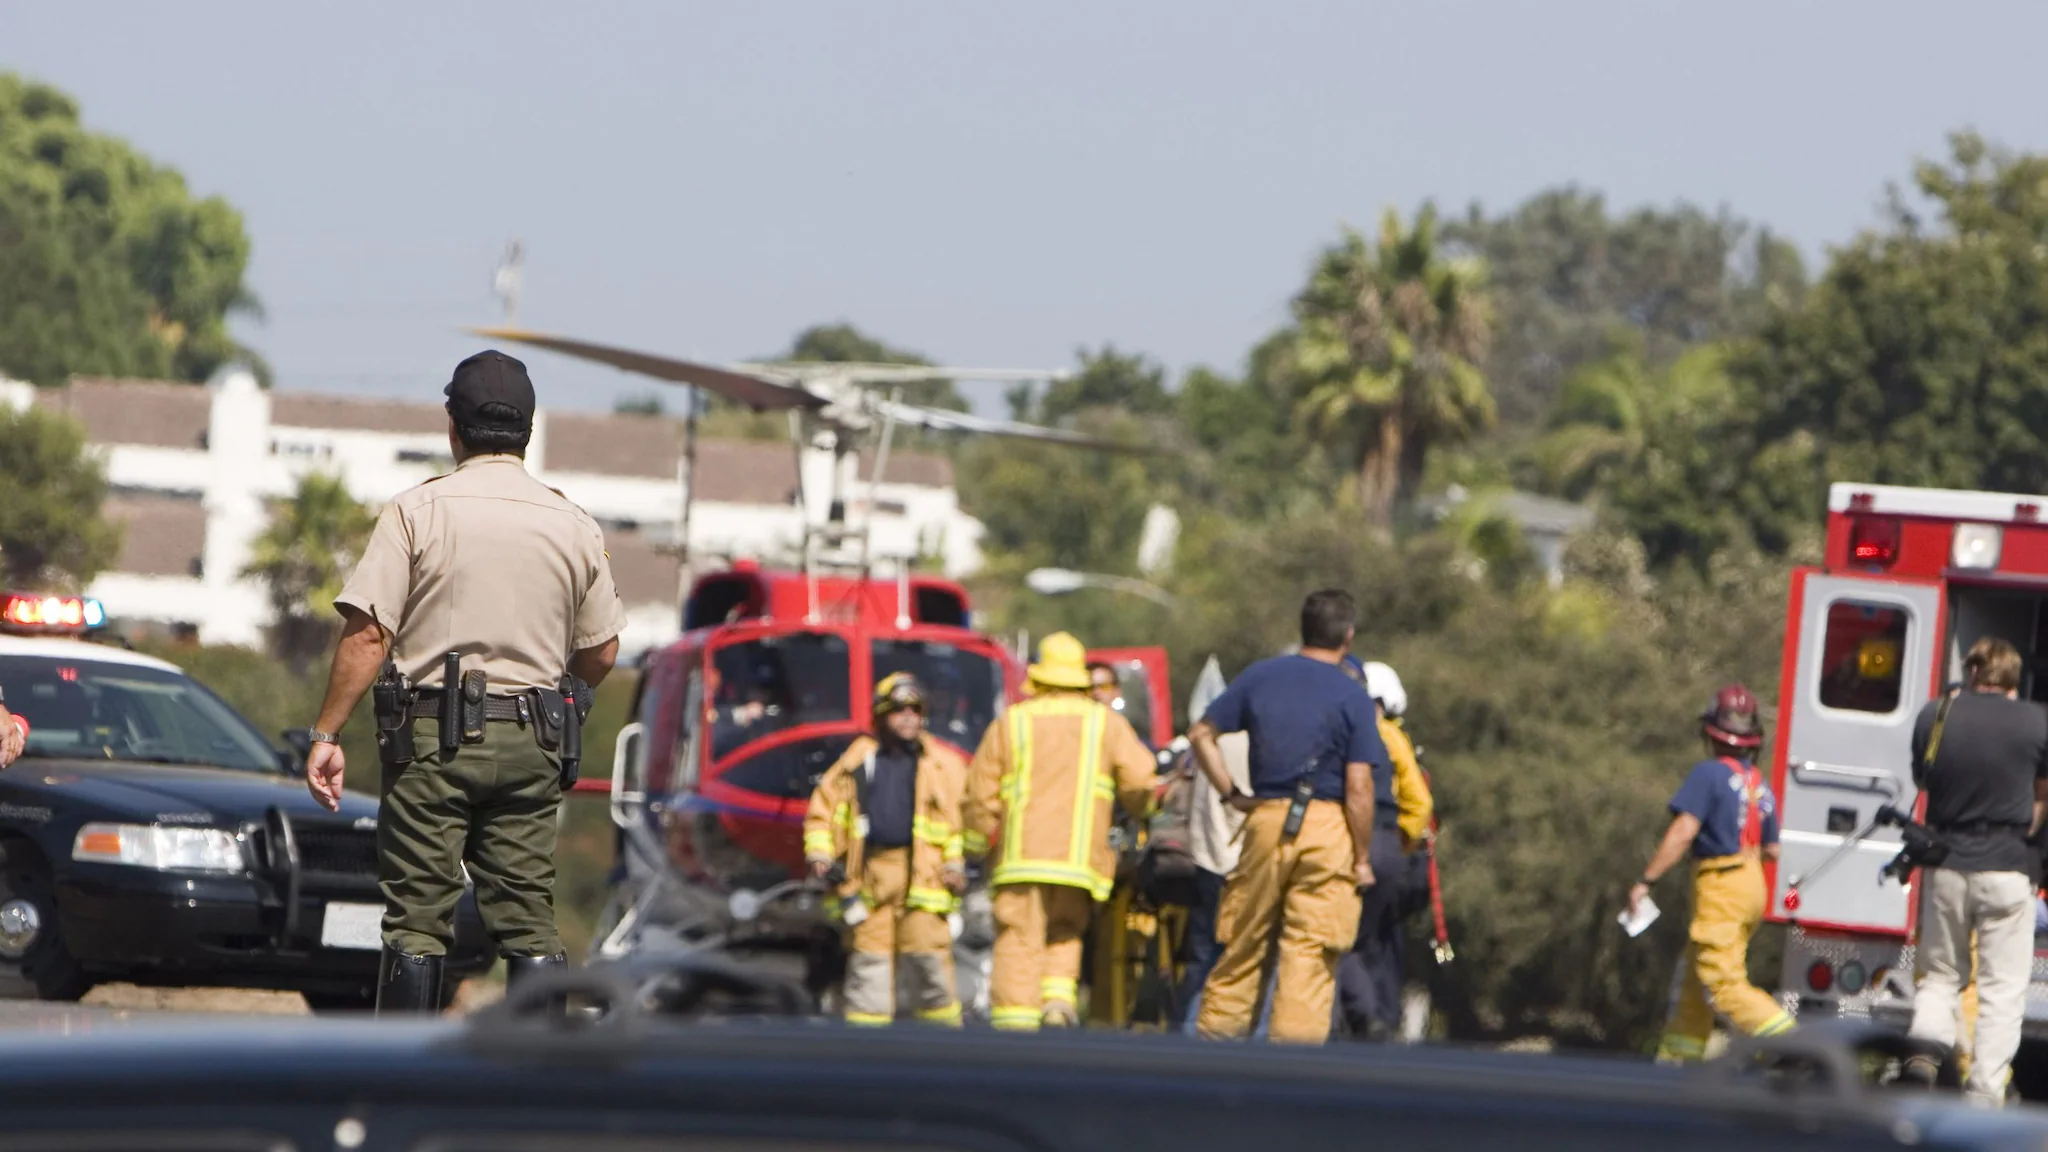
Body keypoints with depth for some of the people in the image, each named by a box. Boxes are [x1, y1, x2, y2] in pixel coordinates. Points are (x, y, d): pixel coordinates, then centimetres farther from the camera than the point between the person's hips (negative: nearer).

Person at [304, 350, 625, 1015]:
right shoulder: (574, 527, 6)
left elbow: (366, 636, -10)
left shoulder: (417, 512, -4)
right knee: (529, 923, 6)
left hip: (432, 737, -3)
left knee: (417, 921, 0)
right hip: (531, 743, 3)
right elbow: (600, 655, 11)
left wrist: (327, 735, -6)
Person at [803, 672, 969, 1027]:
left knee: (926, 951, -10)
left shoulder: (942, 765, 11)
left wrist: (957, 864, -4)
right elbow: (823, 807, 18)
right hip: (870, 872, 2)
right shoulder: (858, 761, 15)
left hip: (921, 873, -2)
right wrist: (819, 852, 3)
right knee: (868, 953, 2)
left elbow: (962, 814, 8)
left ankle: (942, 1021, -2)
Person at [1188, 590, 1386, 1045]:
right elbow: (1358, 788, -9)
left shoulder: (1260, 677, 7)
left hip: (1266, 820, 3)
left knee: (1244, 943, 12)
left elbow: (1201, 734, 8)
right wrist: (1363, 858, -2)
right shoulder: (1353, 699, -5)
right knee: (1310, 954, -2)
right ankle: (1294, 1042, -7)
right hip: (1328, 825, -3)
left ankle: (1216, 1032, 14)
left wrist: (1230, 793, 11)